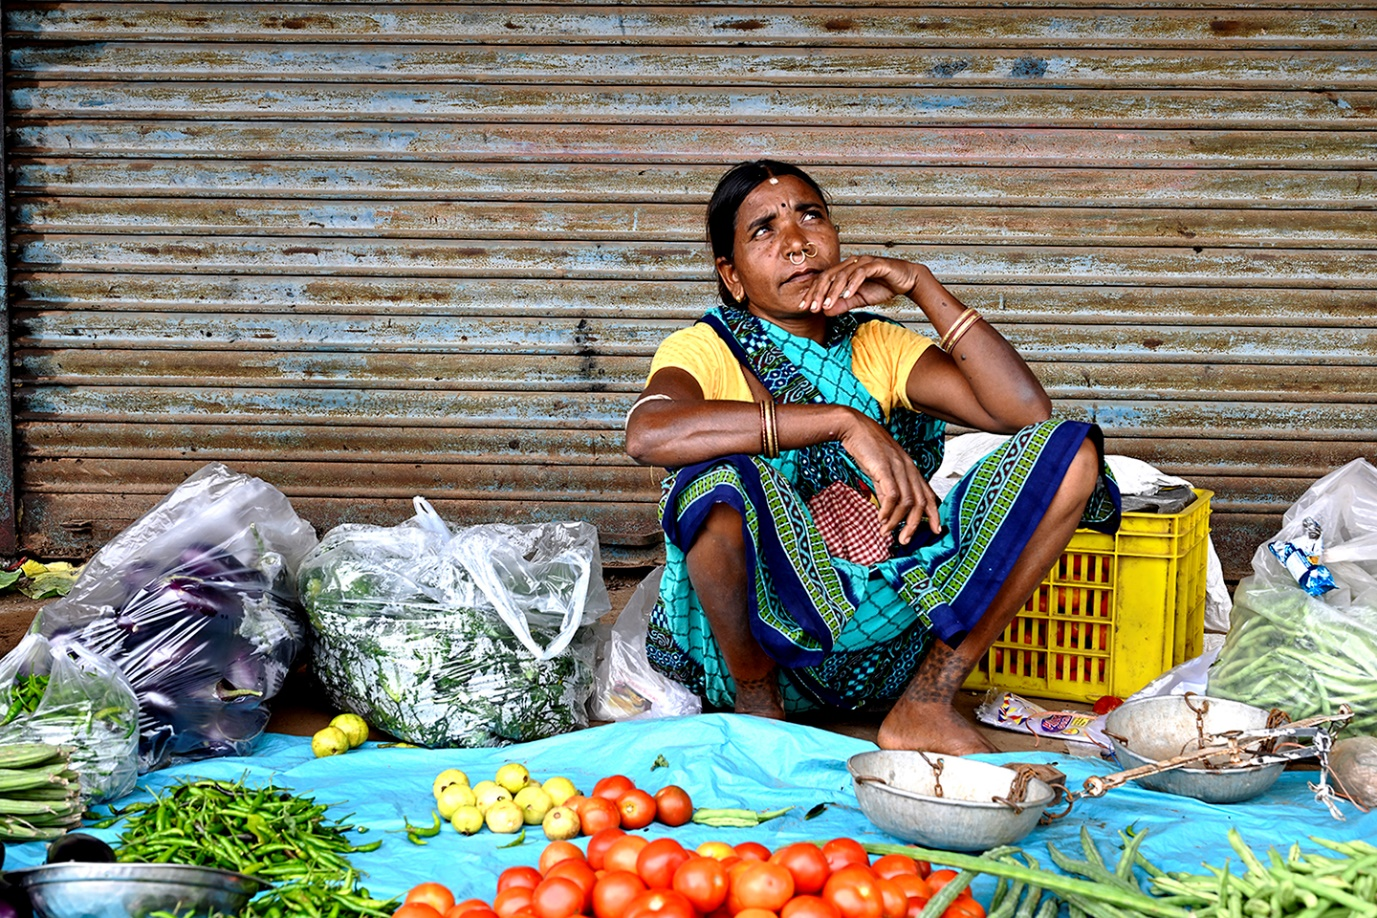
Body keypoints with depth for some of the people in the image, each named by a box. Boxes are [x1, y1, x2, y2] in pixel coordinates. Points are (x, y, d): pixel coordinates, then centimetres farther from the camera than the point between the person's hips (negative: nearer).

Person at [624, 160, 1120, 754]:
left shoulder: (876, 347, 12)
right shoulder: (703, 351, -2)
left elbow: (1025, 409, -3)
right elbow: (647, 434, -29)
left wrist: (920, 286, -8)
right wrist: (844, 421, -30)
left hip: (888, 639, 4)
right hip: (760, 634, -4)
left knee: (1069, 451, -7)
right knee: (717, 478, -35)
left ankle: (924, 707, -10)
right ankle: (757, 708, -10)